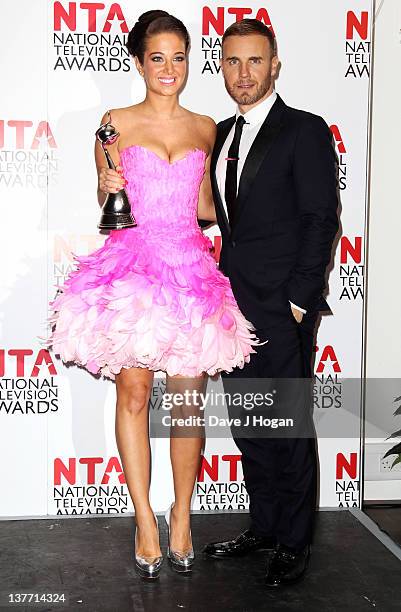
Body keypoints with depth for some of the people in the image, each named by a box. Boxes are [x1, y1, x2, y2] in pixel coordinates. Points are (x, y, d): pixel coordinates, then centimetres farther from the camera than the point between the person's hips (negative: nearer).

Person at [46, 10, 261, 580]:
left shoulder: (205, 128, 13)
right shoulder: (117, 123, 6)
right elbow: (107, 210, 9)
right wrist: (108, 188, -10)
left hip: (190, 267, 2)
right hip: (132, 263, -1)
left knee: (188, 398, 1)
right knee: (133, 391, 0)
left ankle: (182, 513, 19)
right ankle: (145, 516, 14)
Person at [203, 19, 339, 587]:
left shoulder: (305, 131, -6)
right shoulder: (222, 134, 15)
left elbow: (322, 220, -11)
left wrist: (299, 300, -15)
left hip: (283, 309, -7)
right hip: (235, 305, 7)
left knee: (289, 427, 3)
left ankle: (294, 544, 18)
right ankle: (263, 526, 30)